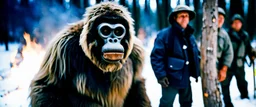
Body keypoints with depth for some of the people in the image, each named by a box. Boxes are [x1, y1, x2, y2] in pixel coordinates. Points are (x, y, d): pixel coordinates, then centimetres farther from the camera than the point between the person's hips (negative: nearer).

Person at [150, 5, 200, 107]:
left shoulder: (190, 35, 11)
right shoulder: (165, 34, -14)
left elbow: (196, 54, 20)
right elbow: (156, 56, -18)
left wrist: (198, 70, 8)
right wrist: (161, 75, -23)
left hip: (186, 79, 8)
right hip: (171, 79, -8)